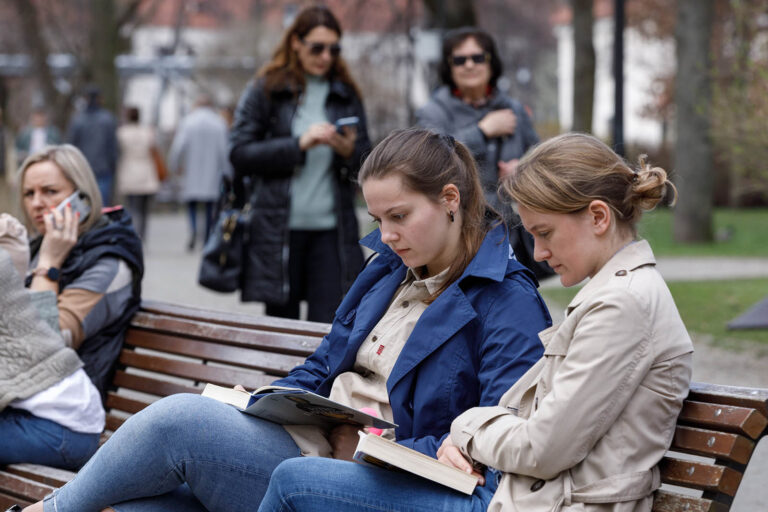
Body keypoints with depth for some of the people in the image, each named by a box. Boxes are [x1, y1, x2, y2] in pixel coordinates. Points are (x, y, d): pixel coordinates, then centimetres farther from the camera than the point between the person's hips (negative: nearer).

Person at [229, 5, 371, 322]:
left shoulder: (346, 95, 13)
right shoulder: (266, 90, 4)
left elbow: (365, 164, 13)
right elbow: (239, 153, -4)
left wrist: (349, 151, -10)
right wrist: (299, 144, -13)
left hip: (331, 229, 2)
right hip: (278, 229, -2)